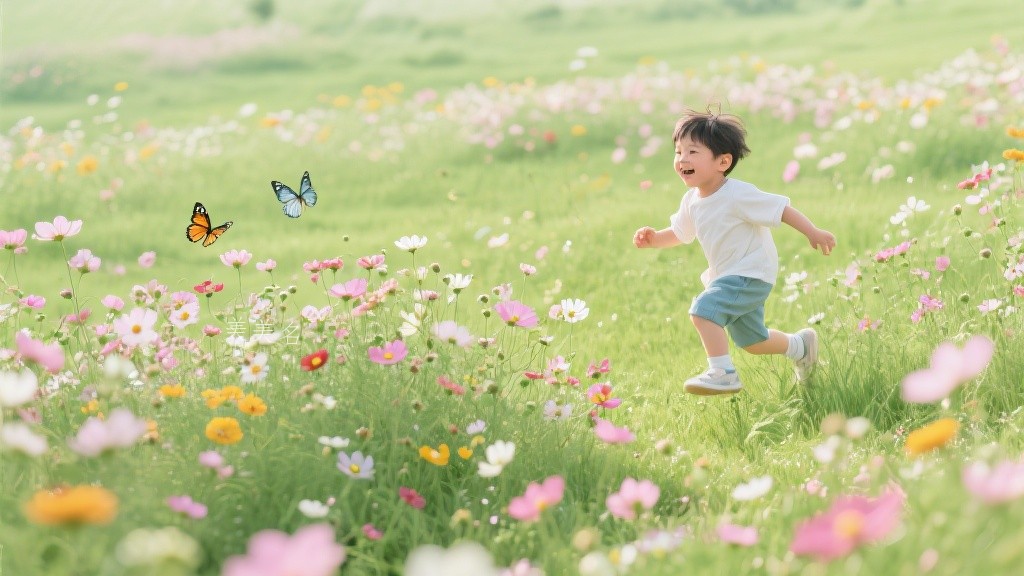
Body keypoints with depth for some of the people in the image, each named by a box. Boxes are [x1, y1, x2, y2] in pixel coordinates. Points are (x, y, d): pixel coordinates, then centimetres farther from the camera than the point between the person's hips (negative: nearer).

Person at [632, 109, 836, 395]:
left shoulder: (738, 195, -24)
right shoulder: (691, 201, -1)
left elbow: (781, 208, -20)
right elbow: (679, 233, 14)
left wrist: (812, 232, -23)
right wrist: (654, 238, -4)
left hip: (751, 274, -9)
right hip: (727, 276, 9)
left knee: (703, 310, -28)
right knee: (752, 342, 24)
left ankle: (722, 373, -24)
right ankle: (801, 345, 48)